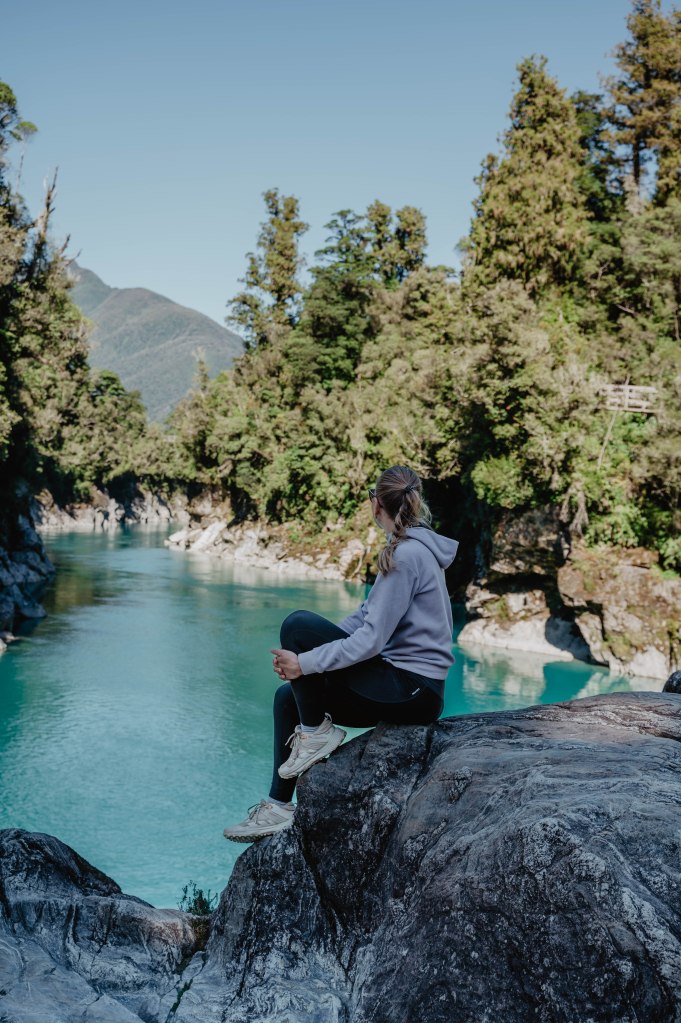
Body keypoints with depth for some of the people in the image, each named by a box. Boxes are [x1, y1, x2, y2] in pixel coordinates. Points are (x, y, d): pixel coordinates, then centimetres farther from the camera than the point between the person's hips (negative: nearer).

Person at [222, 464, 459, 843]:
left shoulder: (407, 554, -18)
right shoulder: (409, 548, 11)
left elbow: (371, 639, -23)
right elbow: (366, 615, 12)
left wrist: (306, 662, -18)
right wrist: (302, 655, 3)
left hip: (412, 690, -10)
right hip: (402, 685, 10)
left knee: (298, 624, -18)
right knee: (288, 696, 11)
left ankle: (315, 732, -3)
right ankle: (279, 807, 15)